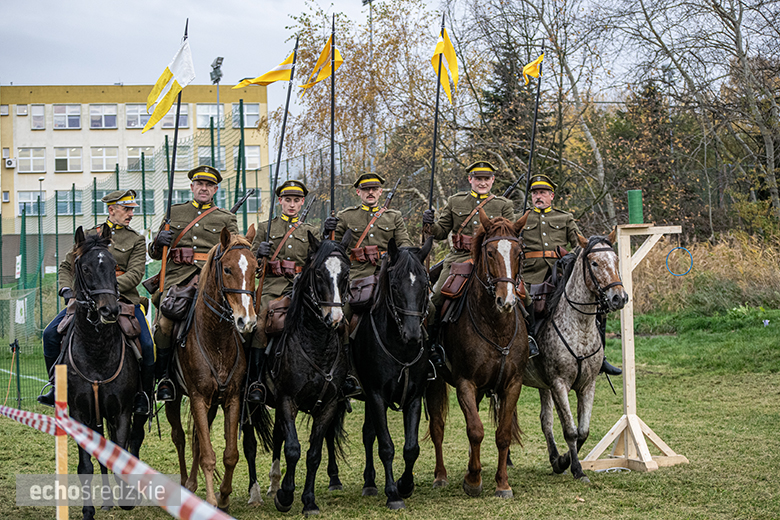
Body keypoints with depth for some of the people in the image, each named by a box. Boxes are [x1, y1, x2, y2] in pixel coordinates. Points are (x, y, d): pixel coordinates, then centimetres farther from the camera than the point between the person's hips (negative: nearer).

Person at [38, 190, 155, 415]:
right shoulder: (90, 236, 14)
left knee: (147, 344, -21)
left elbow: (135, 274, -6)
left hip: (124, 298, -2)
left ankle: (145, 393, 1)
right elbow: (66, 266, 18)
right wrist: (66, 289, -2)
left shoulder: (136, 241, 8)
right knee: (51, 333, -13)